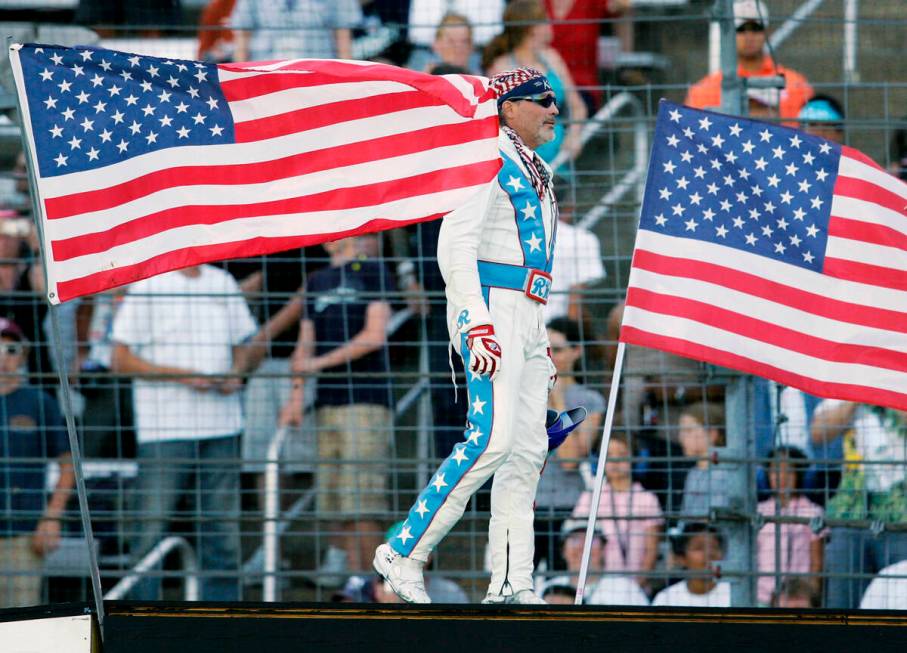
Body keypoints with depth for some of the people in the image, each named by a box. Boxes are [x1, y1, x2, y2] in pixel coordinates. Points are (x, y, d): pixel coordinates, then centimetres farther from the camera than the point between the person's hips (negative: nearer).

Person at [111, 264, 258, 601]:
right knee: (151, 528, -5)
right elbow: (121, 359, -6)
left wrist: (236, 374, -2)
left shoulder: (223, 283, 12)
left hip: (221, 425, 5)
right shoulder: (147, 286, -3)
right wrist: (182, 376, -16)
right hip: (165, 430, -5)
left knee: (223, 528, 7)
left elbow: (240, 346, 21)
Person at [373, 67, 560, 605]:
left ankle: (511, 583, 2)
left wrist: (541, 340, 24)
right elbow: (455, 245, -16)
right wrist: (478, 325, -24)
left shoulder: (535, 173, 23)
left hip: (526, 318, 9)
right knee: (491, 439, -19)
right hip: (489, 307, -9)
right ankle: (405, 550, -13)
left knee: (528, 449, 3)